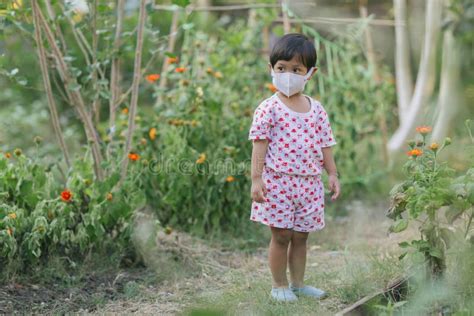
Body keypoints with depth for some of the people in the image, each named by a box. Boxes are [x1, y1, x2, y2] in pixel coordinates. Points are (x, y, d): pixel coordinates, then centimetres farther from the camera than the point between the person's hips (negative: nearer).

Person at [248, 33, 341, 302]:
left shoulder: (317, 109, 7)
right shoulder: (269, 108, -6)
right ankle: (279, 285, 16)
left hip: (309, 183, 4)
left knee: (301, 236, 12)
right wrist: (256, 178, -13)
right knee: (281, 236, 2)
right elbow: (260, 145, -8)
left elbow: (325, 145, 12)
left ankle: (298, 283, 25)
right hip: (278, 182, -4)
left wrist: (333, 174, 8)